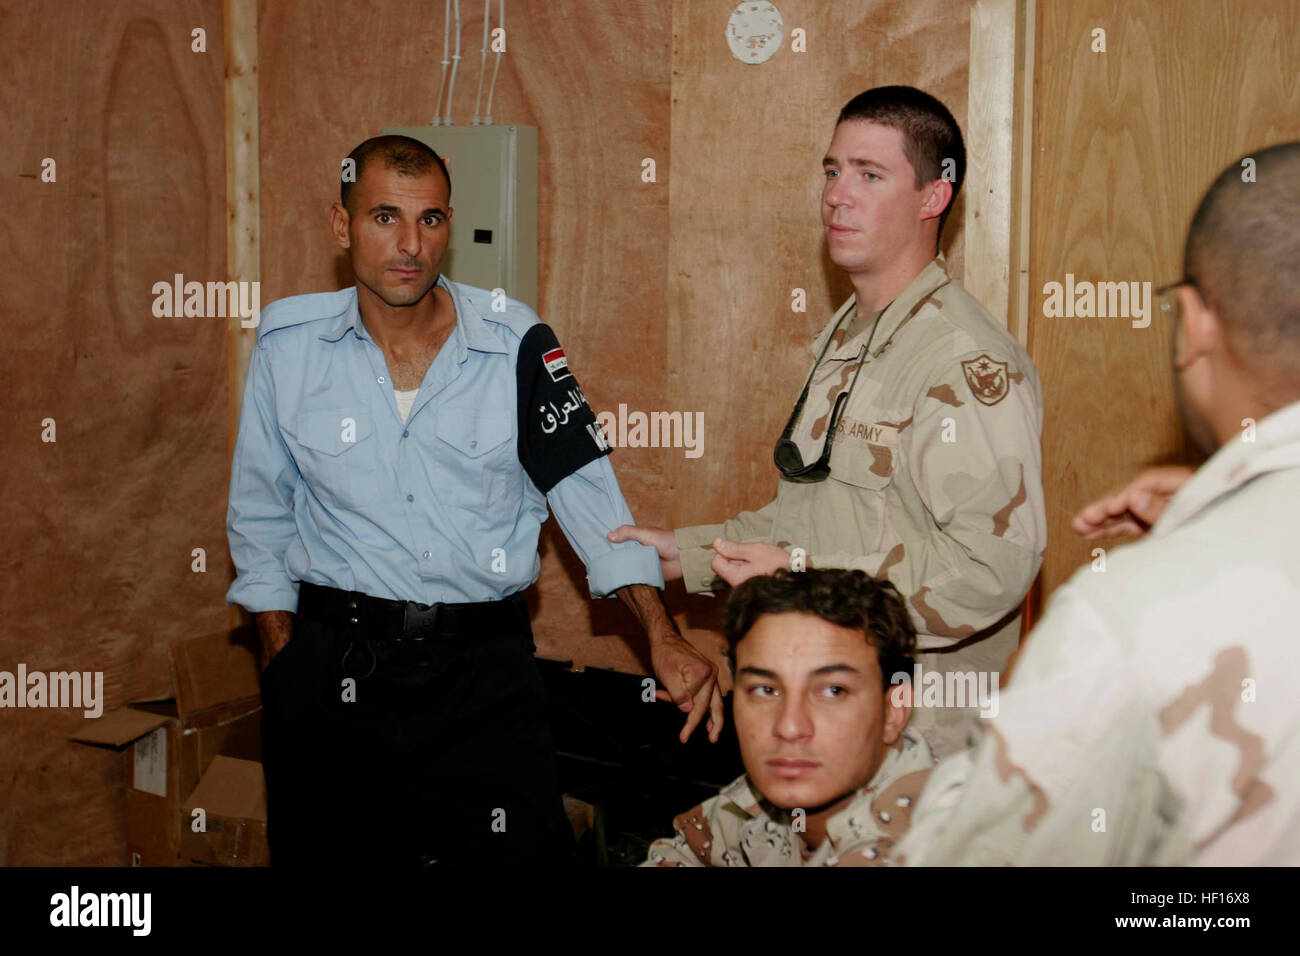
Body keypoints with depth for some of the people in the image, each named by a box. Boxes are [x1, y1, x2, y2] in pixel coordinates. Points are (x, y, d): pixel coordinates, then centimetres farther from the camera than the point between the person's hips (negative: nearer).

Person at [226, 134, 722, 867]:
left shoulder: (515, 342, -2)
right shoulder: (289, 344, 2)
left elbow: (588, 490, -3)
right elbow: (260, 518, 9)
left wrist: (662, 633, -13)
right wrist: (283, 657, 3)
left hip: (488, 673, 0)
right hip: (333, 667, 1)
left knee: (522, 850, -1)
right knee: (324, 848, 11)